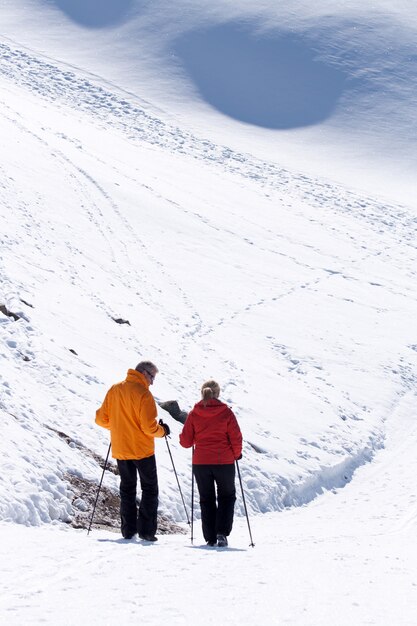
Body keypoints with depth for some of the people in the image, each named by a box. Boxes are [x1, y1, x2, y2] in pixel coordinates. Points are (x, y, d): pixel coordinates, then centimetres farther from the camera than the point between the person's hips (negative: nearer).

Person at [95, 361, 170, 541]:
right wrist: (162, 430, -1)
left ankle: (128, 530, 10)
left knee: (127, 489, 14)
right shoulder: (143, 394, -15)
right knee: (150, 489, 6)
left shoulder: (114, 390, 3)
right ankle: (146, 530, 0)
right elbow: (149, 427, -20)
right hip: (142, 450, -5)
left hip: (120, 450, 5)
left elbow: (101, 419, 7)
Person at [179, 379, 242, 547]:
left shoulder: (193, 414, -3)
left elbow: (186, 442, -1)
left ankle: (210, 538, 11)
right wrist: (236, 454, 13)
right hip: (224, 462, -2)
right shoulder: (226, 412, -7)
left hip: (200, 463, 2)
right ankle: (222, 533, -2)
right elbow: (236, 438, -6)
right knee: (226, 497, 15)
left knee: (207, 500, 15)